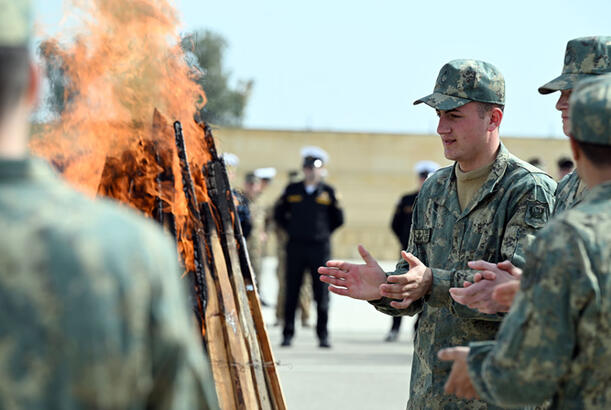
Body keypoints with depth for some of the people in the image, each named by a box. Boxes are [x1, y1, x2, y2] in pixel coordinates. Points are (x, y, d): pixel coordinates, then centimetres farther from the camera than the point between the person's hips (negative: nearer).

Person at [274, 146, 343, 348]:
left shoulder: (328, 192, 4)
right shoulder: (292, 190, 7)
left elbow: (338, 219, 12)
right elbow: (278, 214, 18)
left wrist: (324, 232, 7)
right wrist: (291, 229, 11)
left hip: (320, 248, -1)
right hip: (295, 247, 1)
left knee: (321, 293, -1)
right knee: (291, 293, 1)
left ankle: (323, 335, 6)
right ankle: (288, 334, 7)